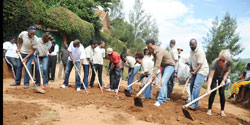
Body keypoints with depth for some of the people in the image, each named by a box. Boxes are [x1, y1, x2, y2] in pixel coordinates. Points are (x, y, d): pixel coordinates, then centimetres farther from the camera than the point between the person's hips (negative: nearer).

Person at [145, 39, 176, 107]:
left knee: (163, 82, -21)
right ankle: (164, 99, 27)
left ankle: (160, 100, -19)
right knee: (163, 82, 15)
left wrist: (152, 77, -37)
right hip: (164, 66, 9)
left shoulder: (159, 51, -31)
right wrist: (154, 74, -1)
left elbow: (157, 66, -35)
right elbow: (155, 64, 3)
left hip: (170, 66, -9)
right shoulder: (153, 51, -2)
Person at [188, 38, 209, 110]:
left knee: (196, 86, -21)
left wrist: (194, 72, -33)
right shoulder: (191, 52, 8)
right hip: (195, 71, 9)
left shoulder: (200, 52, -18)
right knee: (191, 86, 8)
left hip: (202, 70, -9)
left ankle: (195, 105, -24)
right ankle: (192, 102, 19)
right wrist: (191, 71, 15)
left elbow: (200, 65, -22)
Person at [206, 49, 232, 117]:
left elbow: (227, 71, -7)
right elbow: (210, 77, -41)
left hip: (222, 78, 2)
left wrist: (223, 80, -15)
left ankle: (222, 110, 9)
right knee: (213, 92, -11)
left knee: (222, 93, -4)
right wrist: (208, 89, -48)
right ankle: (209, 109, 0)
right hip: (214, 77, -2)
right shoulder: (215, 63, -39)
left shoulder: (229, 62, -28)